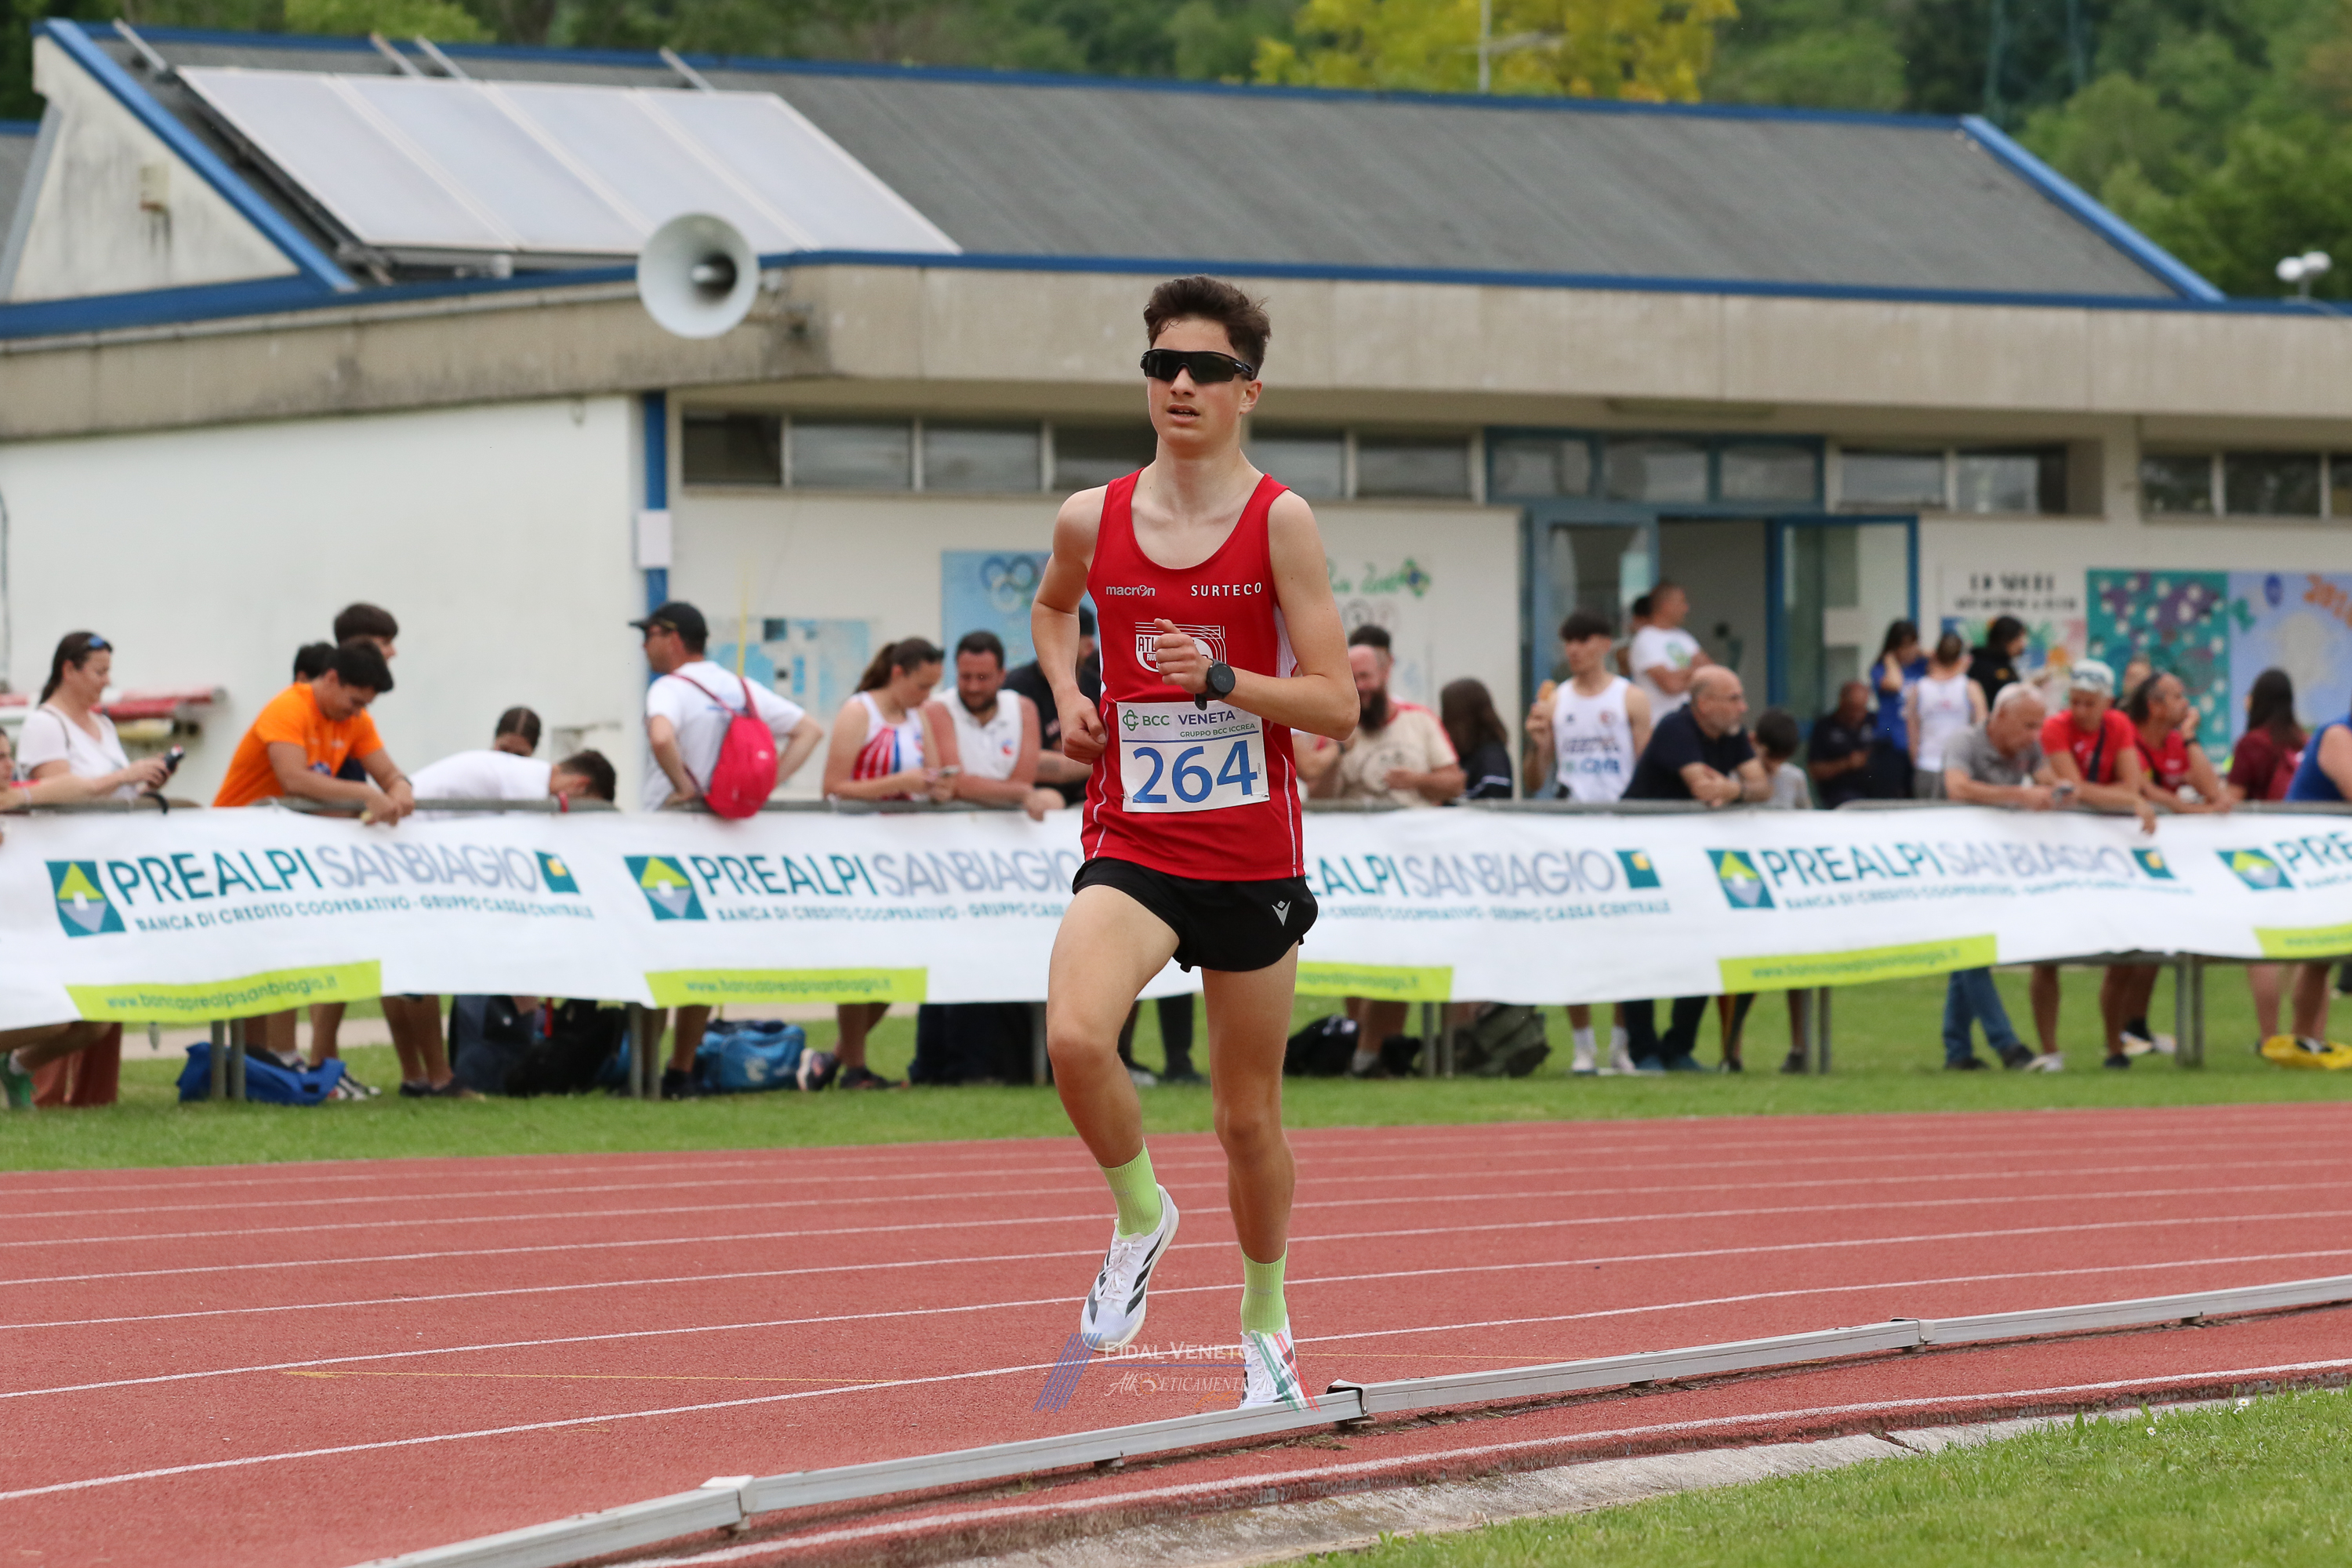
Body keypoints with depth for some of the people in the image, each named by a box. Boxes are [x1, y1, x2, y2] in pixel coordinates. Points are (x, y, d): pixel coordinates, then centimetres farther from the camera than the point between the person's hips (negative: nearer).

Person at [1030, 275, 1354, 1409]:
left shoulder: (1279, 521, -6)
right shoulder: (1093, 519, 2)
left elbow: (1337, 708, -8)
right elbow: (1052, 606, 27)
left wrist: (1218, 677, -22)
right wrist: (1069, 698, 9)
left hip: (1251, 857, -1)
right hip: (1131, 845, 1)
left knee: (1249, 1117, 10)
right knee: (1073, 1036, -27)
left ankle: (1265, 1324, 32)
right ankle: (1139, 1217, 0)